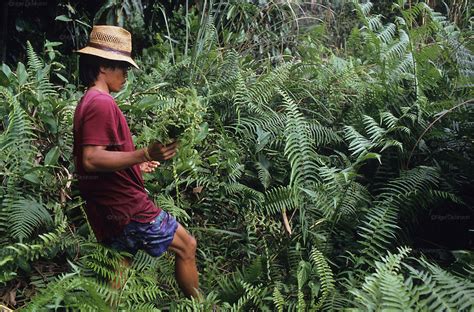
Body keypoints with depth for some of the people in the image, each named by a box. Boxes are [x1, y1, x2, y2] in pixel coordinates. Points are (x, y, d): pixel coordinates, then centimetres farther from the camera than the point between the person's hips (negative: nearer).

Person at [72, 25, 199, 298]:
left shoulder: (86, 103, 15)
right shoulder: (102, 103, -16)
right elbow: (91, 160, -26)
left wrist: (135, 164, 26)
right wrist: (145, 154, -33)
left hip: (109, 211, 10)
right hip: (128, 207, -10)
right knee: (187, 246, 2)